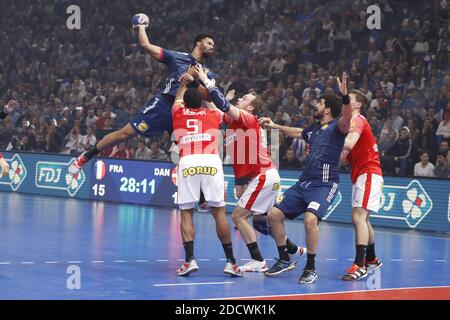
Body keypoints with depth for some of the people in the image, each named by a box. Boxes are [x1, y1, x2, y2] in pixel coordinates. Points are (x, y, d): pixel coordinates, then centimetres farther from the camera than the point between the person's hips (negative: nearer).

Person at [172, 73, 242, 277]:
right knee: (219, 211, 4)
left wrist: (183, 83, 60)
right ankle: (230, 261, 4)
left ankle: (190, 259, -7)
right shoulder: (213, 115, 24)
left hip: (188, 163, 0)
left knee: (186, 213, 6)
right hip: (211, 161, 0)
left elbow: (178, 101, 47)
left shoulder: (179, 113, 21)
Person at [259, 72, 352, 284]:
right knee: (274, 215, 4)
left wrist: (345, 96, -43)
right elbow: (296, 132, 41)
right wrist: (275, 126, 40)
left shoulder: (336, 127, -4)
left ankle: (311, 269, -16)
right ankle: (284, 260, 18)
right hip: (304, 182, 8)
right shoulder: (313, 129, 19)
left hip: (325, 184, -8)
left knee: (310, 219, -31)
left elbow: (346, 118, -28)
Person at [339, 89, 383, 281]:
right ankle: (371, 259, 35)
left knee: (359, 216, -20)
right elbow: (346, 157, 16)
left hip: (368, 173, -11)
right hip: (361, 175, 11)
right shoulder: (353, 122, 18)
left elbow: (348, 144, -32)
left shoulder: (358, 120, -11)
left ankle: (360, 265, -27)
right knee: (362, 218, 20)